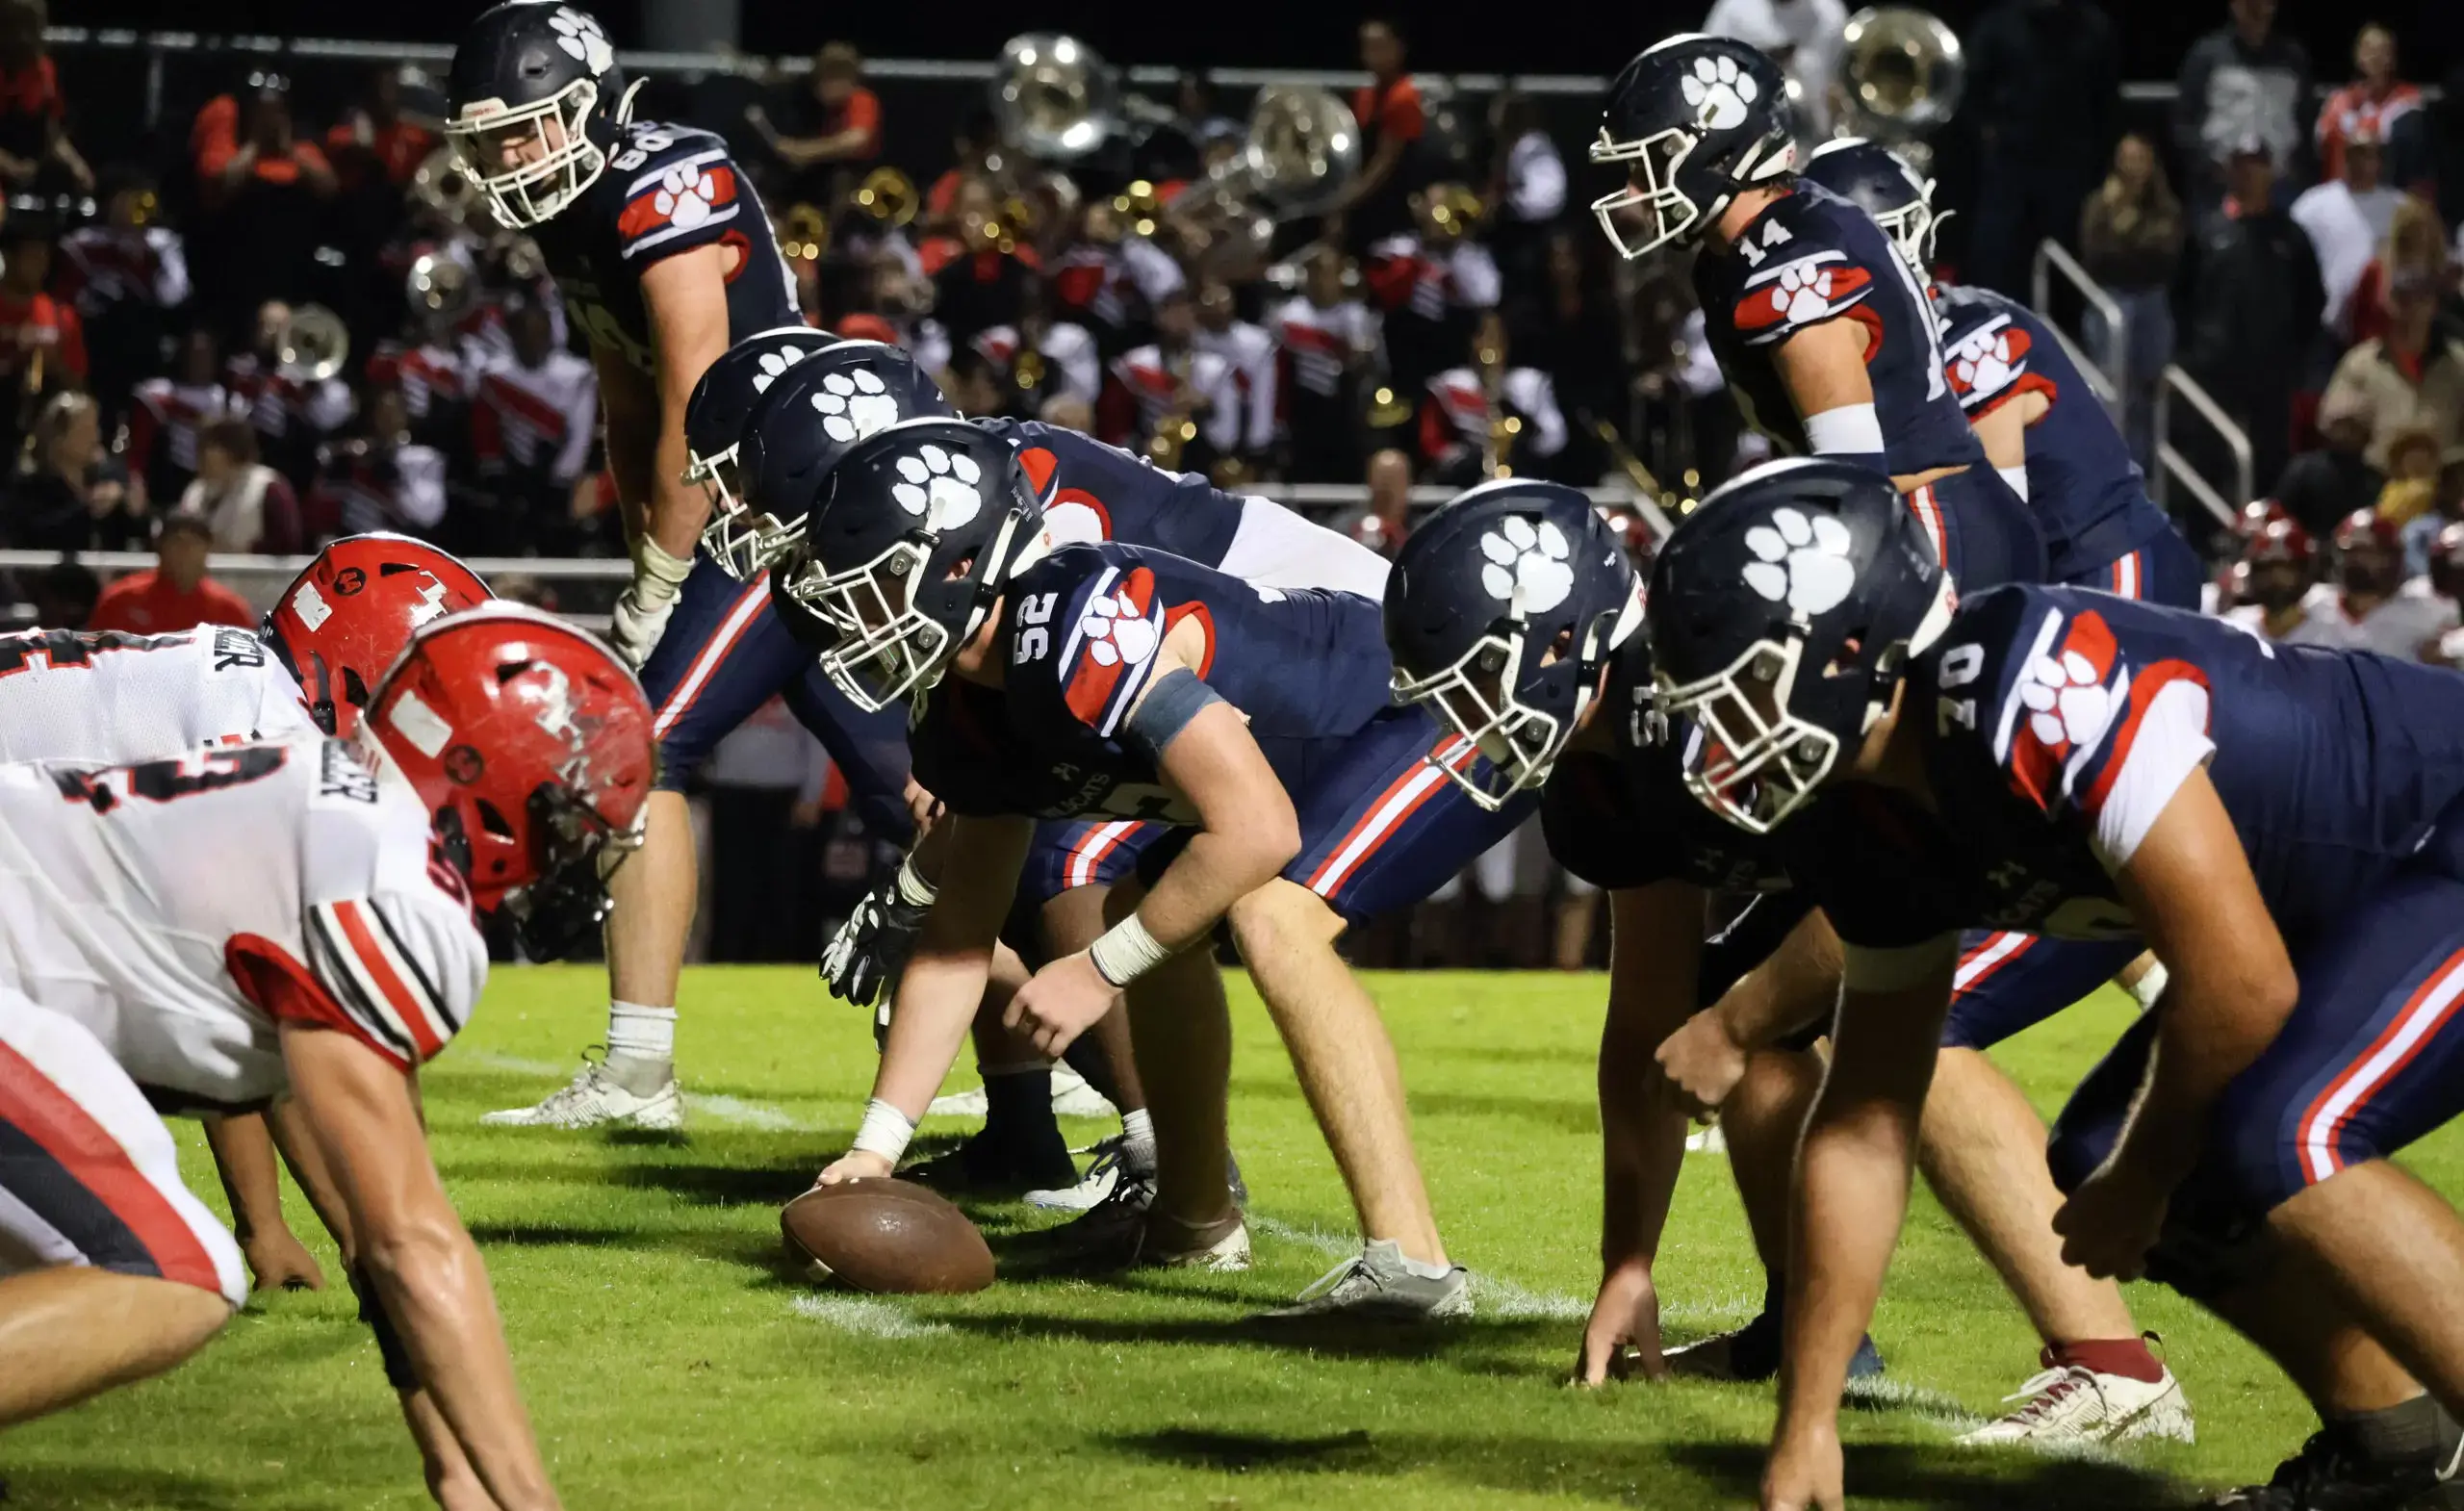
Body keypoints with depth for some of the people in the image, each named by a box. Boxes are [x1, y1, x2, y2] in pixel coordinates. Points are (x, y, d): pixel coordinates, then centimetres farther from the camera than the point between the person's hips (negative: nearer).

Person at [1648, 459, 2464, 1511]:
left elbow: (2242, 984, -29)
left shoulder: (2040, 688, -32)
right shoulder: (1863, 824, -2)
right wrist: (1806, 1423, 8)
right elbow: (1864, 1124, 8)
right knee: (2100, 1160, 7)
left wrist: (2141, 1185, -11)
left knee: (2277, 1142, -26)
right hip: (2345, 905, 10)